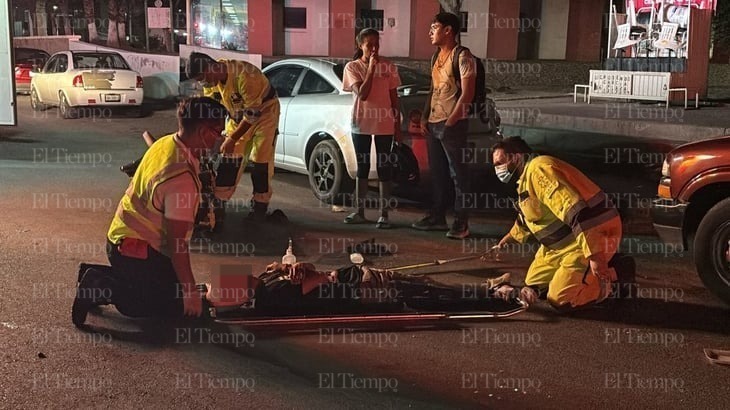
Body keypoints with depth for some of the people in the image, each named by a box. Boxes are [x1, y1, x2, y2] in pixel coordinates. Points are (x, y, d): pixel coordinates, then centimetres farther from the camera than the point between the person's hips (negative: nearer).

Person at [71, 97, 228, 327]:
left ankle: (98, 278, 14)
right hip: (135, 250, -10)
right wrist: (191, 292, -21)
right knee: (177, 306, -3)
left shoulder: (165, 143, 0)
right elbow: (177, 242, -27)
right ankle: (101, 288, -6)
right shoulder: (182, 178, -29)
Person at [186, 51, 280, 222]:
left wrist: (232, 139, -25)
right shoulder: (211, 79, -13)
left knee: (261, 160, -8)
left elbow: (253, 113, -30)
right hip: (240, 115, 6)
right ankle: (220, 199, 14)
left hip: (264, 112, -6)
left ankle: (260, 205, 3)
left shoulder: (244, 75, -36)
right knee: (231, 156, 4)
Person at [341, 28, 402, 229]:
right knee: (362, 167, 9)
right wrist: (371, 69, -17)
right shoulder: (352, 67, -2)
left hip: (384, 124, 0)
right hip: (361, 124, 0)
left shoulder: (389, 67, 1)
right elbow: (362, 94, -15)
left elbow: (394, 99, 5)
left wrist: (398, 125, 3)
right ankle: (360, 212, 18)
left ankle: (383, 214, 8)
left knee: (384, 168, 2)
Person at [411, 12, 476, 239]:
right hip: (433, 124, 8)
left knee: (458, 174, -3)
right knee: (437, 173, 13)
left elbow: (467, 94, -14)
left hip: (453, 124, -8)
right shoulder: (436, 57, 16)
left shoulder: (462, 56, -9)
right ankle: (438, 216, 22)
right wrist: (425, 117, 10)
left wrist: (451, 121, -17)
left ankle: (462, 222, 2)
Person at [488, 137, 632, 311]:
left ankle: (614, 272, 1)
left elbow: (576, 212, -30)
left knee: (560, 301, -13)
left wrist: (594, 256, -33)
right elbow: (527, 217, 35)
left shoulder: (538, 169, -21)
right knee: (534, 285, 13)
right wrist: (509, 238, 50)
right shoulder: (527, 176, 14)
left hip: (595, 233, -10)